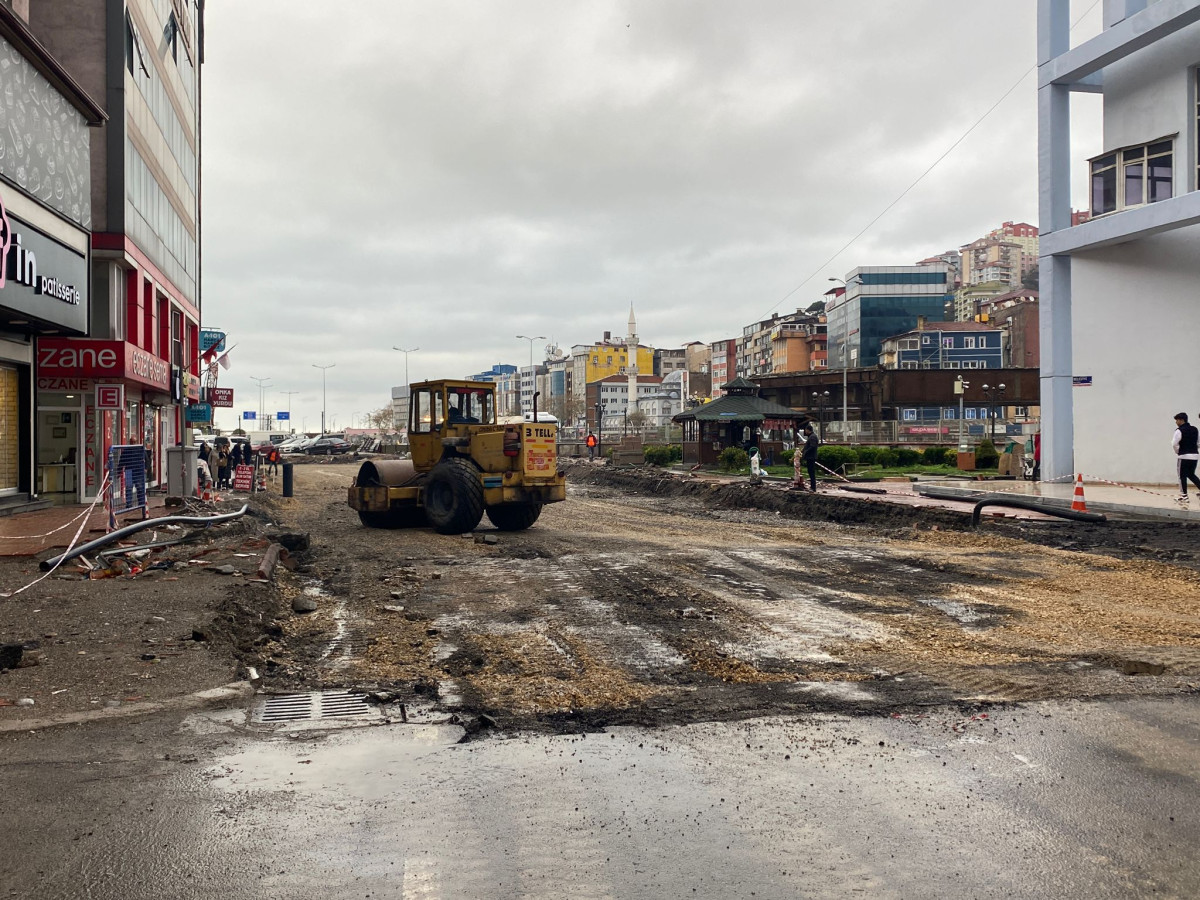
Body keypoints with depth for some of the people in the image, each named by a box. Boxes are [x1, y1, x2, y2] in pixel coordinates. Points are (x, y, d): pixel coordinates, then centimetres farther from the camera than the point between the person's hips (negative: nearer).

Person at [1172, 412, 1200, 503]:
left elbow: (1174, 444, -16)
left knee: (1182, 476, 3)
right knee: (1191, 475, 19)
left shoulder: (1179, 430, -12)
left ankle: (1184, 496, 3)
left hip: (1184, 456, -7)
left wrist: (1177, 451, 2)